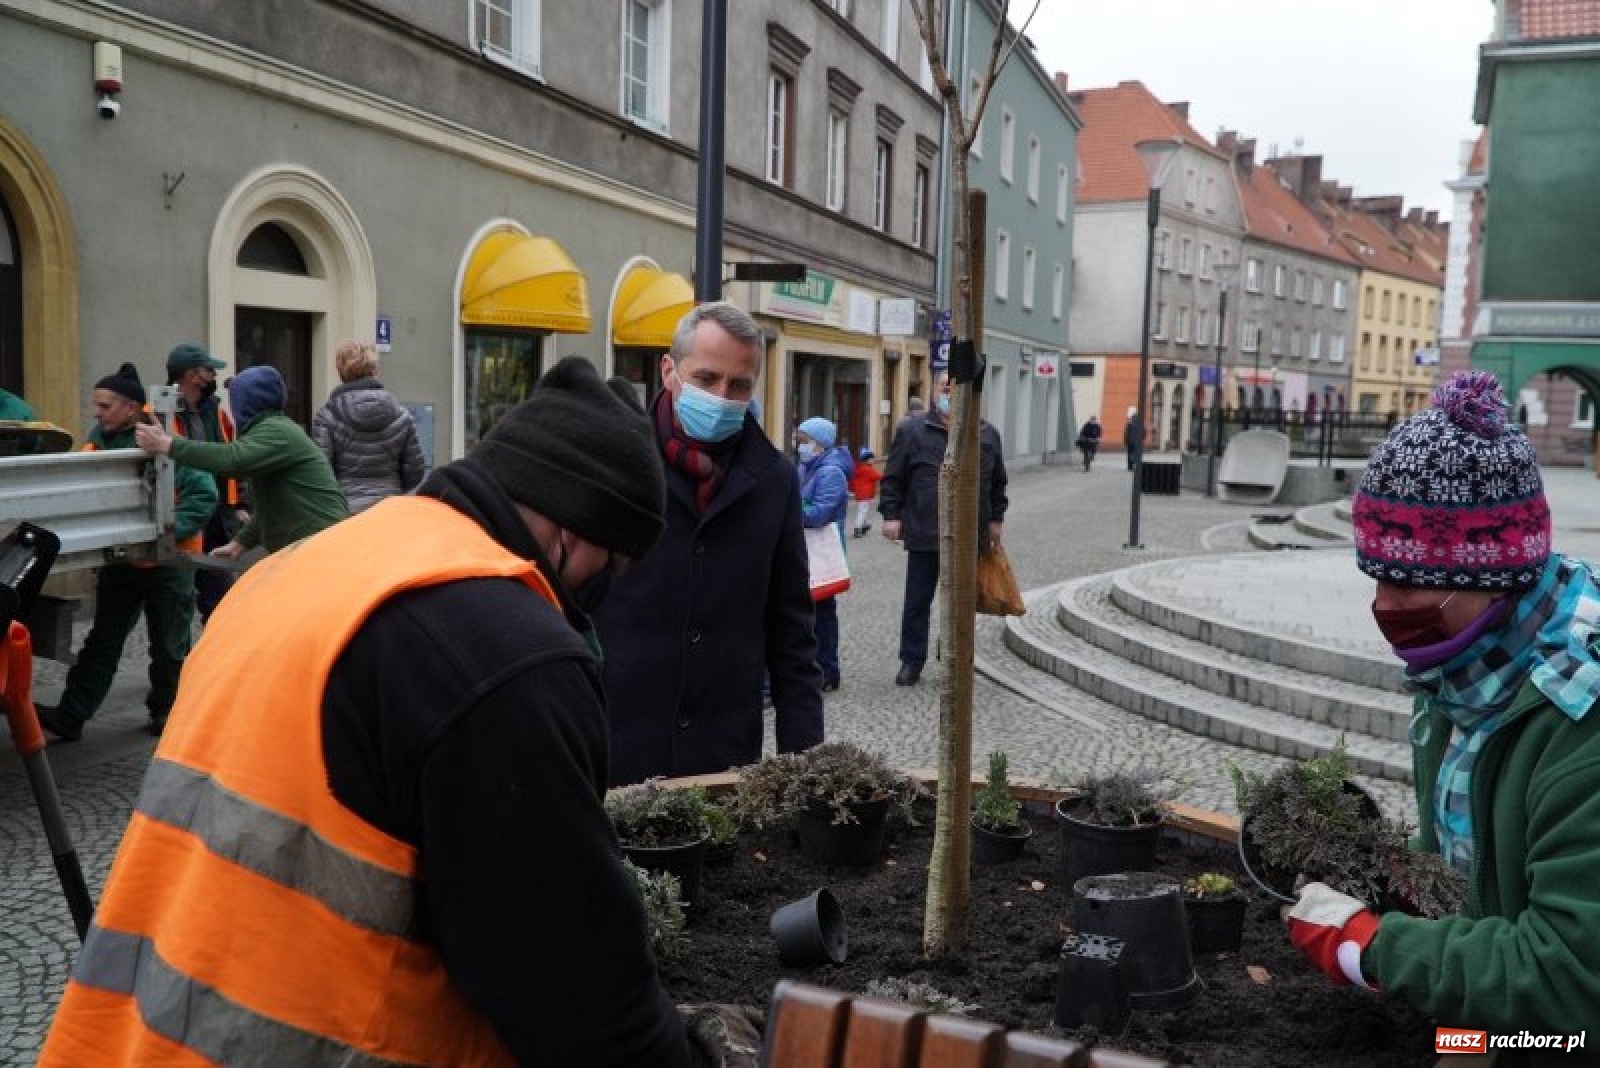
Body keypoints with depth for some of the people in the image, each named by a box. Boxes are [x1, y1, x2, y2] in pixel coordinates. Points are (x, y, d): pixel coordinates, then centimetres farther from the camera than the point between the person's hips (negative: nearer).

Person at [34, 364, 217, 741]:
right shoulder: (98, 439, 3)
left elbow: (203, 494, -17)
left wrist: (170, 530, -25)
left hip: (168, 561, -5)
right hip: (118, 559, 5)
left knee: (169, 645, 9)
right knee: (102, 641, 10)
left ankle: (166, 712, 25)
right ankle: (70, 716, 14)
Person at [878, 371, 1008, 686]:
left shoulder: (988, 434, 8)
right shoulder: (912, 430, 0)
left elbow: (997, 483, 16)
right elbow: (893, 478, 1)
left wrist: (996, 519, 13)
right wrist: (891, 515, -6)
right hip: (924, 534, -2)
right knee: (917, 601, 6)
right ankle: (912, 660, 19)